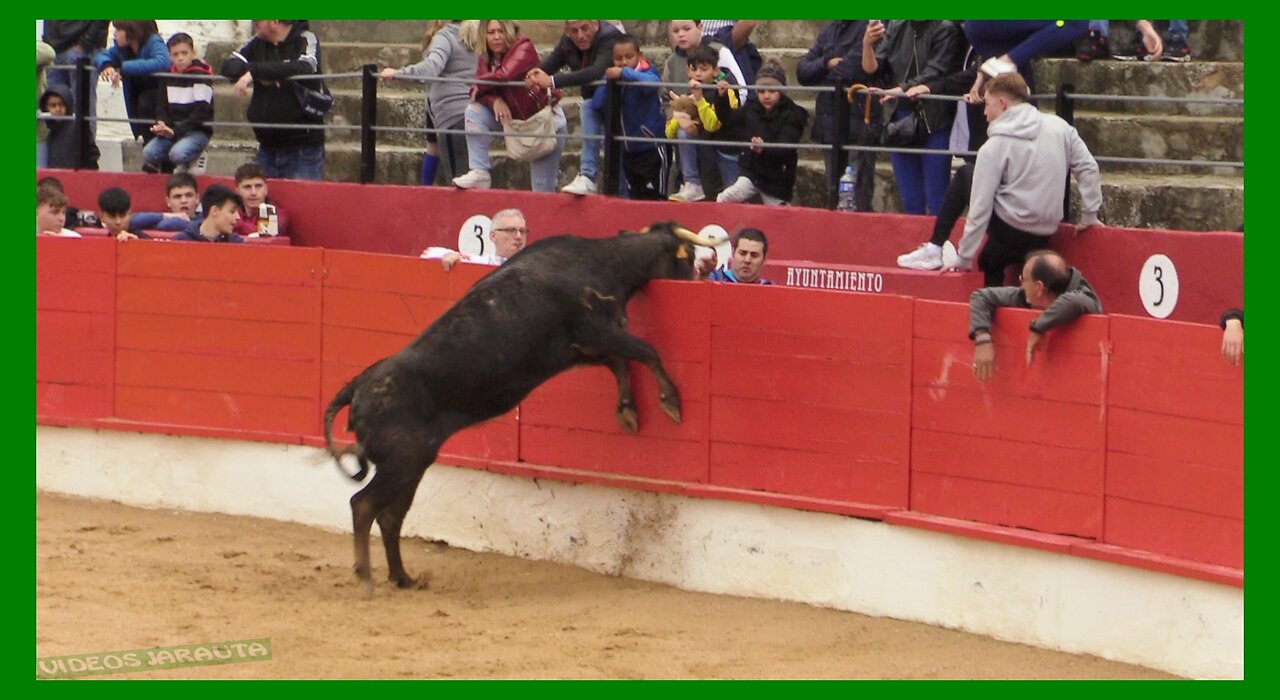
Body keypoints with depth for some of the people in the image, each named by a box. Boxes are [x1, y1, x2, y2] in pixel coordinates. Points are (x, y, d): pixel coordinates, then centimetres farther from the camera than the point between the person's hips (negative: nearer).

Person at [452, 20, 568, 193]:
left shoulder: (524, 48, -21)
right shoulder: (485, 58, -2)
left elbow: (505, 75, -35)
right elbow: (481, 89, -10)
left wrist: (479, 86, -19)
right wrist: (494, 101, -31)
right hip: (513, 118, 6)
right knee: (474, 111, -16)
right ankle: (479, 173, -14)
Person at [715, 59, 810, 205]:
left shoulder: (791, 116, -14)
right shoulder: (752, 108, 3)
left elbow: (785, 147, -26)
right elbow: (728, 118, 20)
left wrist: (764, 149, -46)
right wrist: (722, 97, 2)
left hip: (777, 180, -4)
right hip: (752, 172, 4)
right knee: (723, 200, -21)